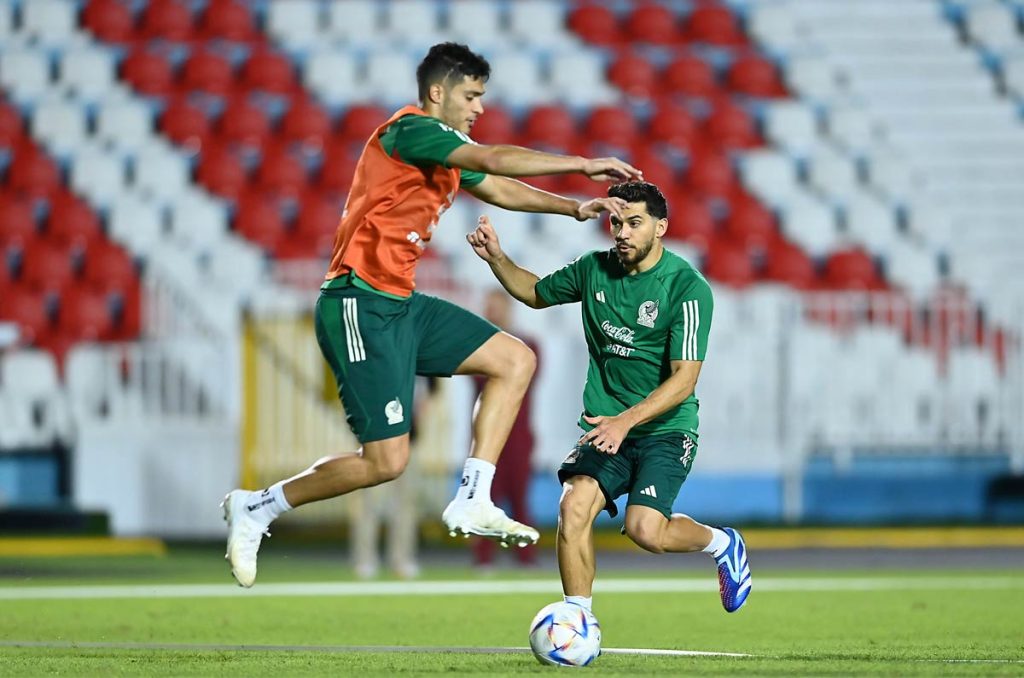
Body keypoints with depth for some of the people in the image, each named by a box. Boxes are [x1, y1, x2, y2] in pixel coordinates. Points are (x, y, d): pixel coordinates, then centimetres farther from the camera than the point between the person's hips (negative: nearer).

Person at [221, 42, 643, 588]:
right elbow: (495, 161, -24)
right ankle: (256, 508, 4)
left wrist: (573, 208, 17)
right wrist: (583, 164, -20)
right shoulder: (410, 130, -13)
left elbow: (499, 189, 29)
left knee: (515, 361, 6)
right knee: (387, 461, -11)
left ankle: (471, 502, 2)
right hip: (361, 307, -10)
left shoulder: (447, 150, 16)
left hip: (401, 304, 10)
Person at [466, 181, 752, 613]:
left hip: (665, 428, -4)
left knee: (645, 529, -22)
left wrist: (626, 421, -31)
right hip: (604, 424, 4)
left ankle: (721, 543, 11)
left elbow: (684, 378, -19)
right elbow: (536, 293, 23)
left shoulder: (688, 287, -14)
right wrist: (496, 258, 5)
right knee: (574, 507, -20)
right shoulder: (594, 269, 3)